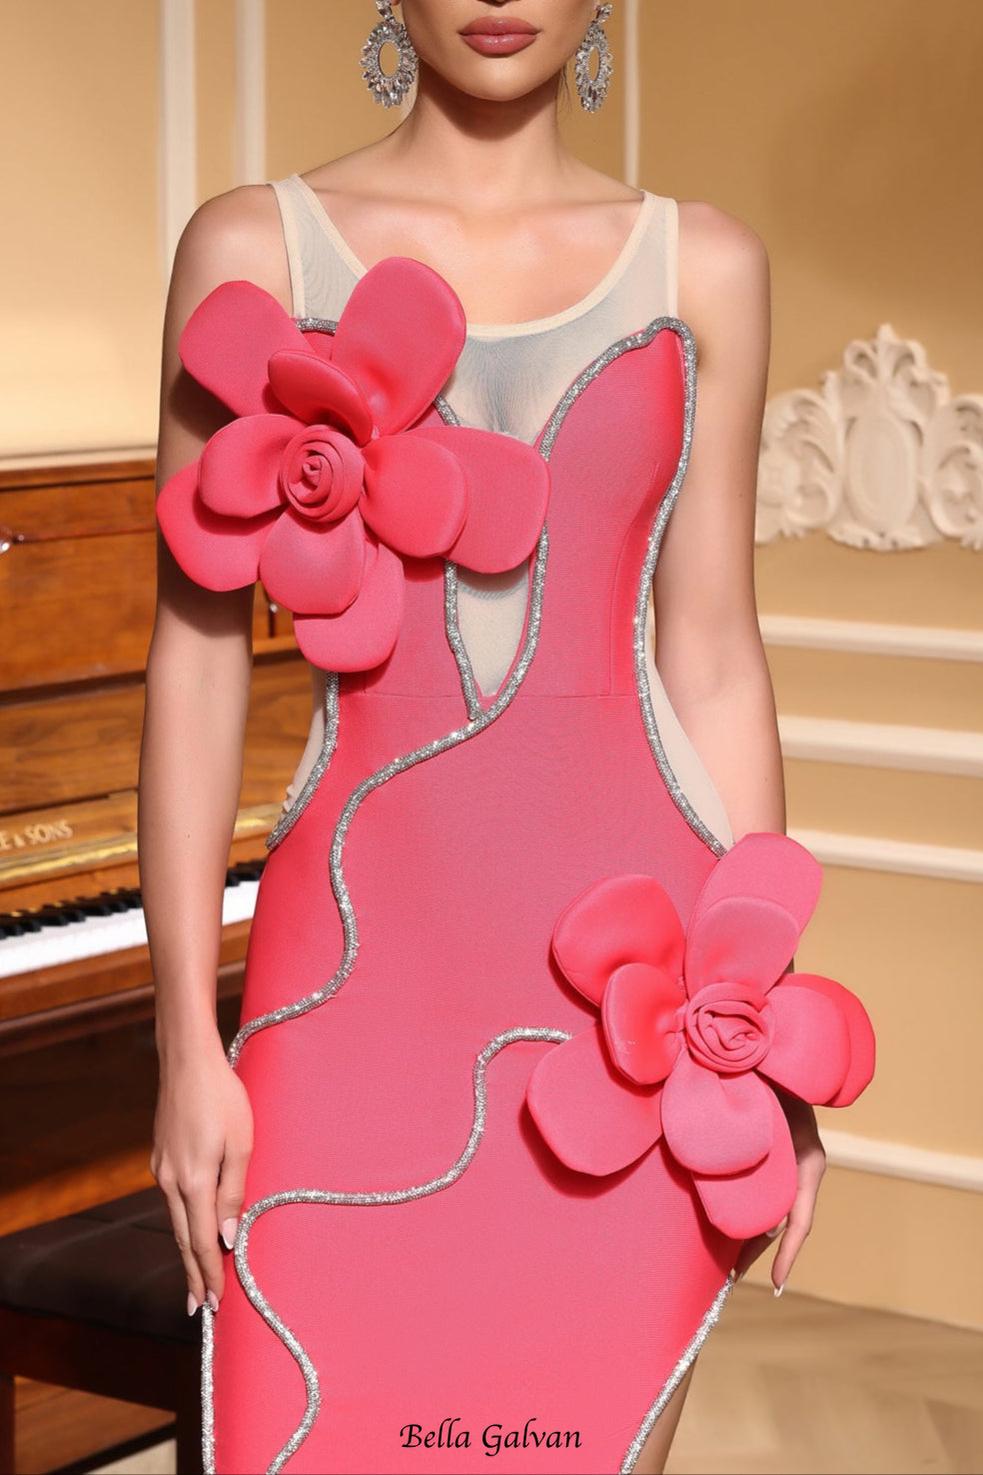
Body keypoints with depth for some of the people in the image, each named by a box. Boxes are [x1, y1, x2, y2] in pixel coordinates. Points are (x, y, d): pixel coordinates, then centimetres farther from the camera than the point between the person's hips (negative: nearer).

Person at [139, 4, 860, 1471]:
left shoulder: (701, 265, 7)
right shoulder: (254, 247, 3)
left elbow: (713, 659, 8)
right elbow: (199, 658, 1)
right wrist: (188, 1042, -3)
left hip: (623, 959, 1)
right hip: (365, 964, -1)